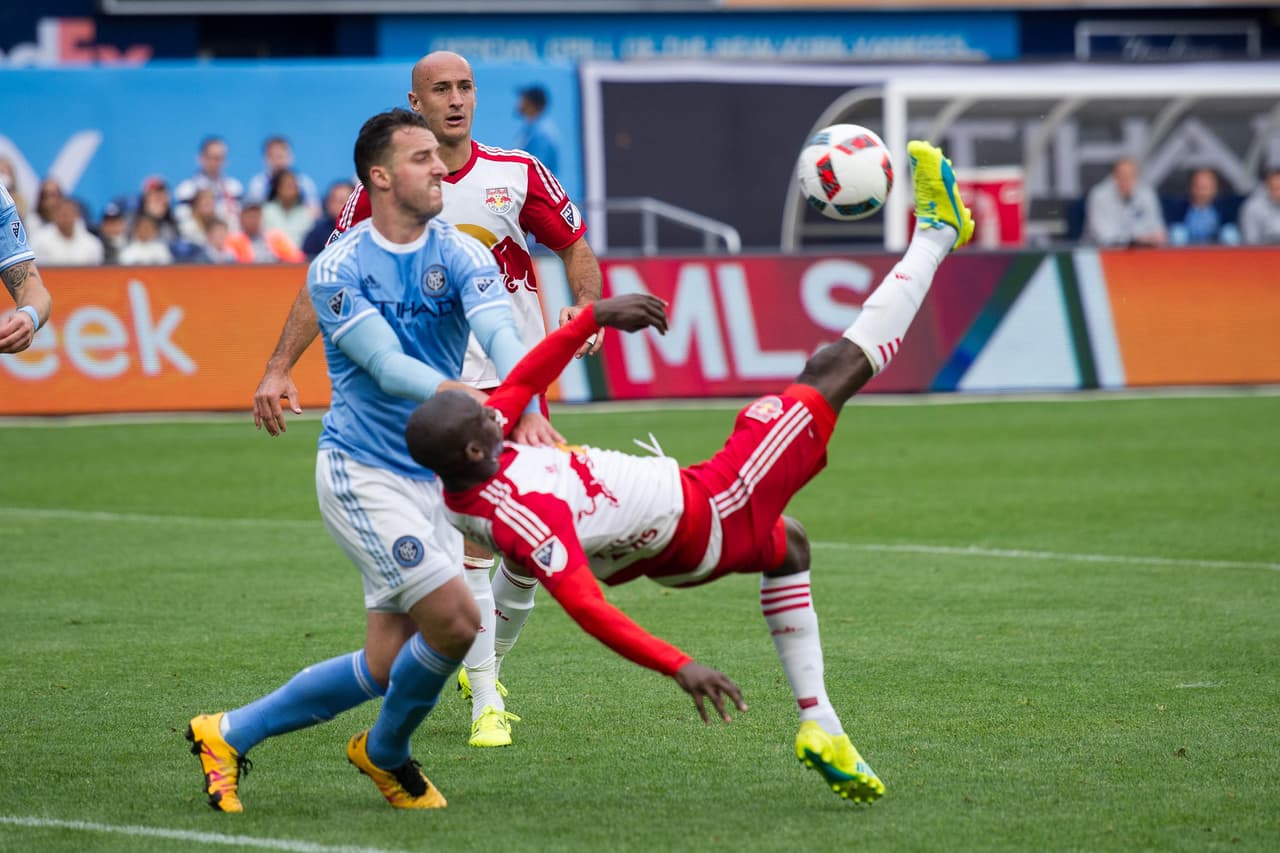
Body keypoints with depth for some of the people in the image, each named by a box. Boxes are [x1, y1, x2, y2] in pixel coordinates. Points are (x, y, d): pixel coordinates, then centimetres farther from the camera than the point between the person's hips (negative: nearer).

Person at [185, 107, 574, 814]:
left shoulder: (461, 255, 1)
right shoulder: (336, 269, -9)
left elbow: (501, 334, -18)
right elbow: (387, 364, -22)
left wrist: (529, 411, -38)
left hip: (434, 476, 5)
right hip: (361, 470, -5)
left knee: (386, 667, 5)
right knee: (455, 621, -17)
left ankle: (229, 734, 22)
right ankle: (386, 752, 12)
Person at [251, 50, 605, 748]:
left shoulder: (517, 174, 1)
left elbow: (575, 247, 12)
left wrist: (586, 309, -9)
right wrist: (278, 371, -5)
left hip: (521, 381, 3)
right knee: (474, 542, -14)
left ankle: (487, 661, 30)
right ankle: (486, 704, -7)